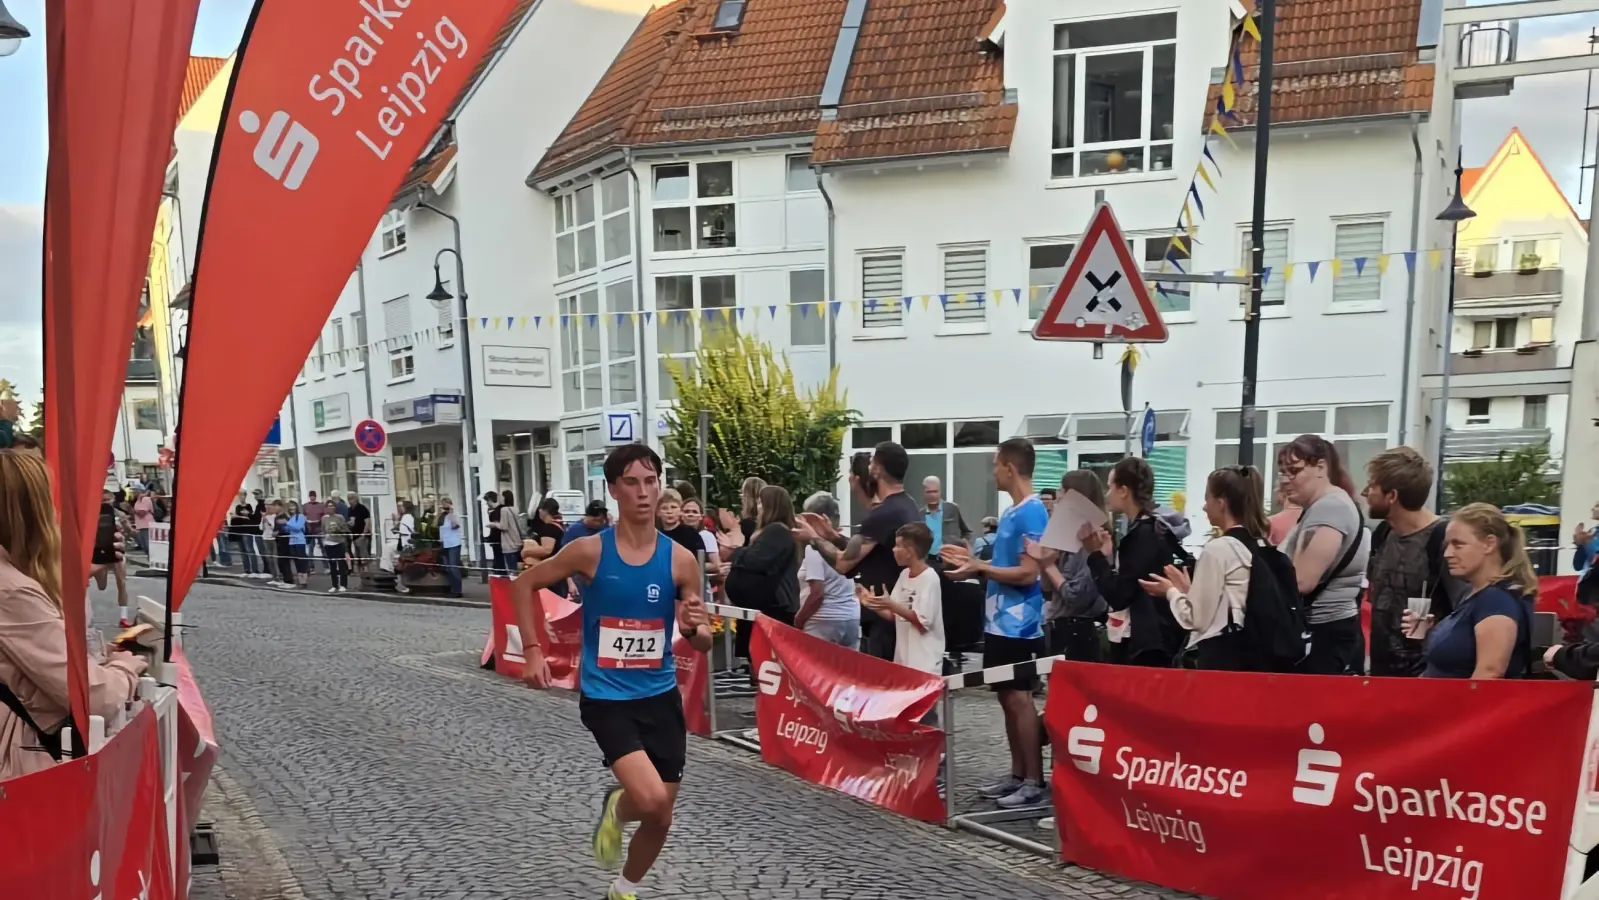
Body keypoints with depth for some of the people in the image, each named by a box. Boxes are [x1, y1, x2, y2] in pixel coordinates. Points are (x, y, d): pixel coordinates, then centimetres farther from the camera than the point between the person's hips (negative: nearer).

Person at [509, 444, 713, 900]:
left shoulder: (680, 559, -6)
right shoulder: (589, 550, -11)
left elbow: (704, 644, 1)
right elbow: (523, 584, 4)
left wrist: (694, 628, -22)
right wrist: (532, 650, -2)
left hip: (661, 696, 3)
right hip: (606, 697, -3)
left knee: (661, 818, 11)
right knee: (649, 800, -22)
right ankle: (615, 808, 16)